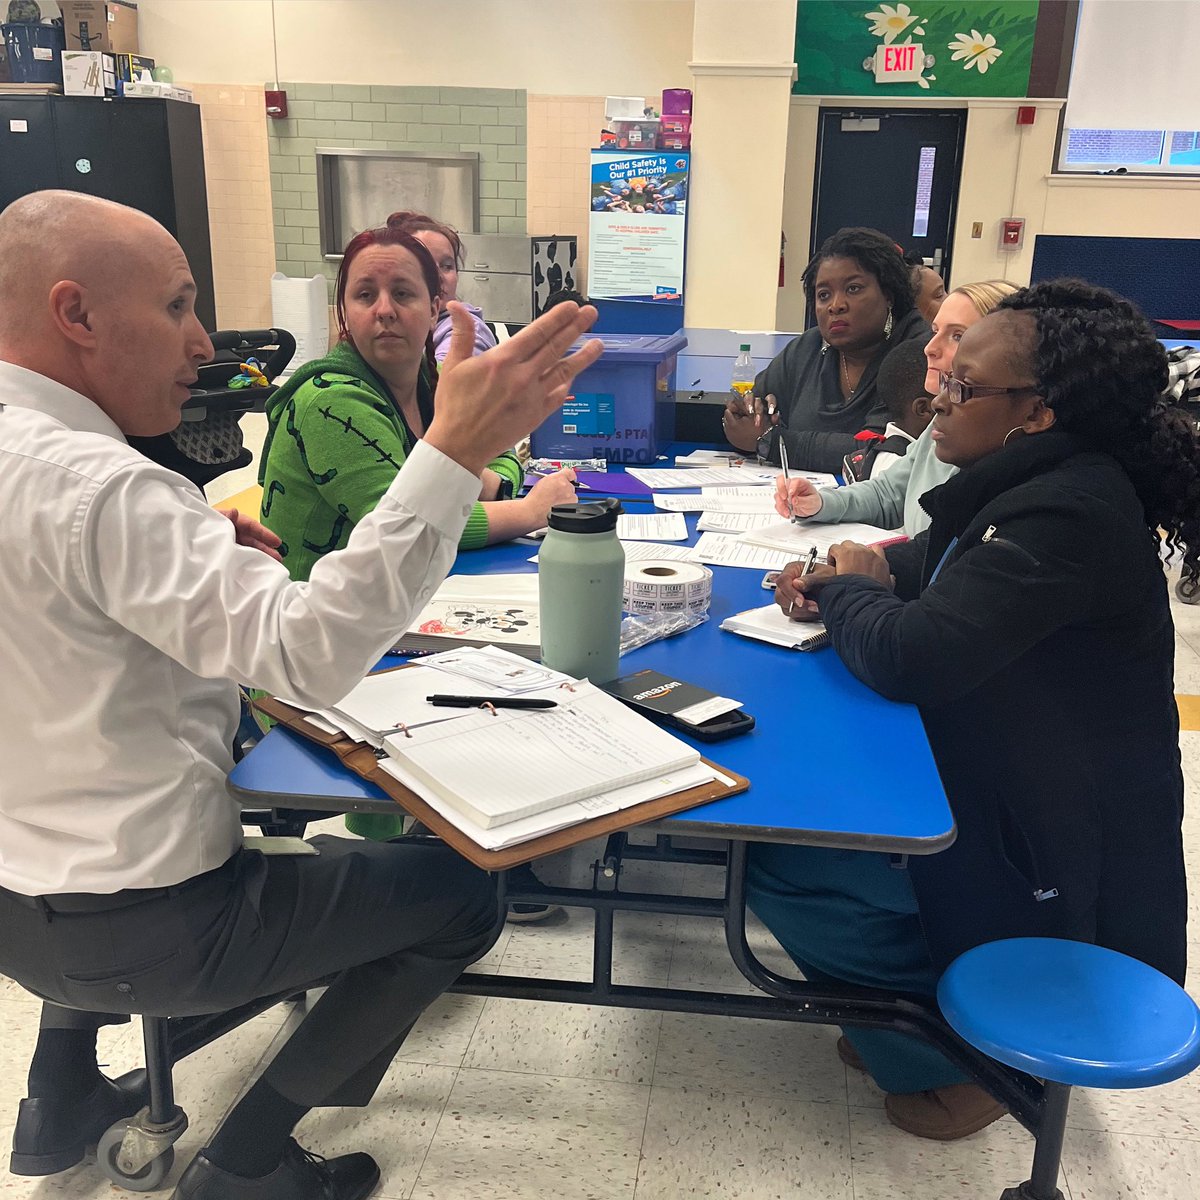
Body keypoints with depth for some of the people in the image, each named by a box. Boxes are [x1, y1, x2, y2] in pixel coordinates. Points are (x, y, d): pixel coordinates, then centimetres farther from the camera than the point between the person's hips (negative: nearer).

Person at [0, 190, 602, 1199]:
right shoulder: (88, 483, -27)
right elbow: (307, 654, -38)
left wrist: (201, 554, 4)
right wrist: (457, 450, -40)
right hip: (128, 932, -9)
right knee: (460, 891, 4)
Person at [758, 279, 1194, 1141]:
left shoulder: (1065, 516, -27)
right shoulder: (1029, 485, 3)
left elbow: (912, 657, -33)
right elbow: (929, 571, 17)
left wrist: (850, 590, -10)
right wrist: (834, 586, -4)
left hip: (1061, 875, -10)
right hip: (1003, 798, 10)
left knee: (780, 869, -16)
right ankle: (931, 1009, 20)